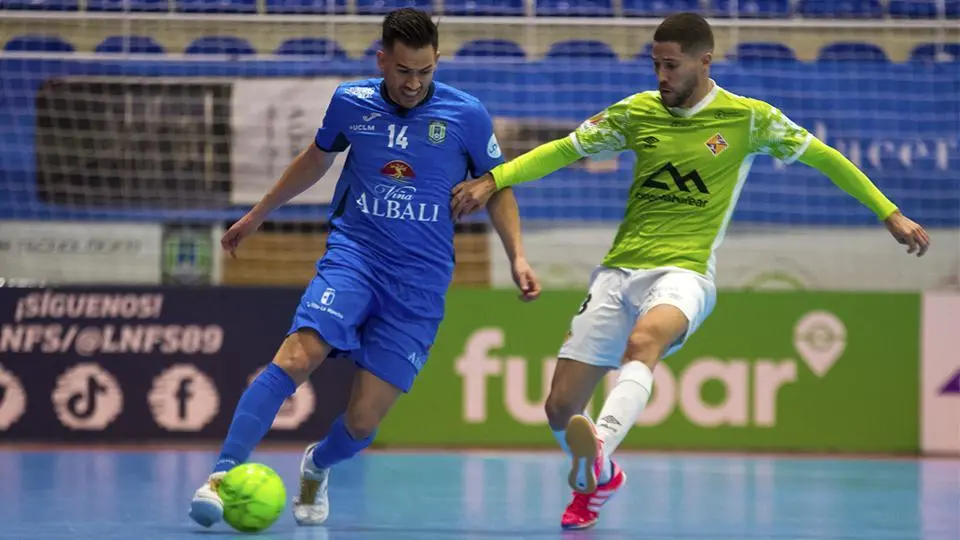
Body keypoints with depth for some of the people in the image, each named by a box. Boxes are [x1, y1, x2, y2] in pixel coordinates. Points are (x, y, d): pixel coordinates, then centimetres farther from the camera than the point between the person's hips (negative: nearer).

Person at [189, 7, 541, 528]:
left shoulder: (466, 115, -2)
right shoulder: (351, 102, 3)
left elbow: (496, 187, 11)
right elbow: (315, 159, 22)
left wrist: (517, 256, -1)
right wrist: (256, 215, 30)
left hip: (420, 283, 0)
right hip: (353, 252, 1)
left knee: (362, 421, -5)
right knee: (299, 354, -28)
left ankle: (317, 467, 30)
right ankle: (223, 475, -28)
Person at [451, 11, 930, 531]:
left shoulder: (749, 118, 1)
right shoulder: (636, 112, 8)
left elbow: (824, 158, 10)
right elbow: (564, 150, 14)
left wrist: (890, 215, 10)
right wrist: (494, 180, 2)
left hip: (683, 273, -4)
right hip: (618, 270, 4)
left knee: (642, 341, -39)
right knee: (561, 406, 1)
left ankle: (600, 448, -61)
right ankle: (596, 482, 33)